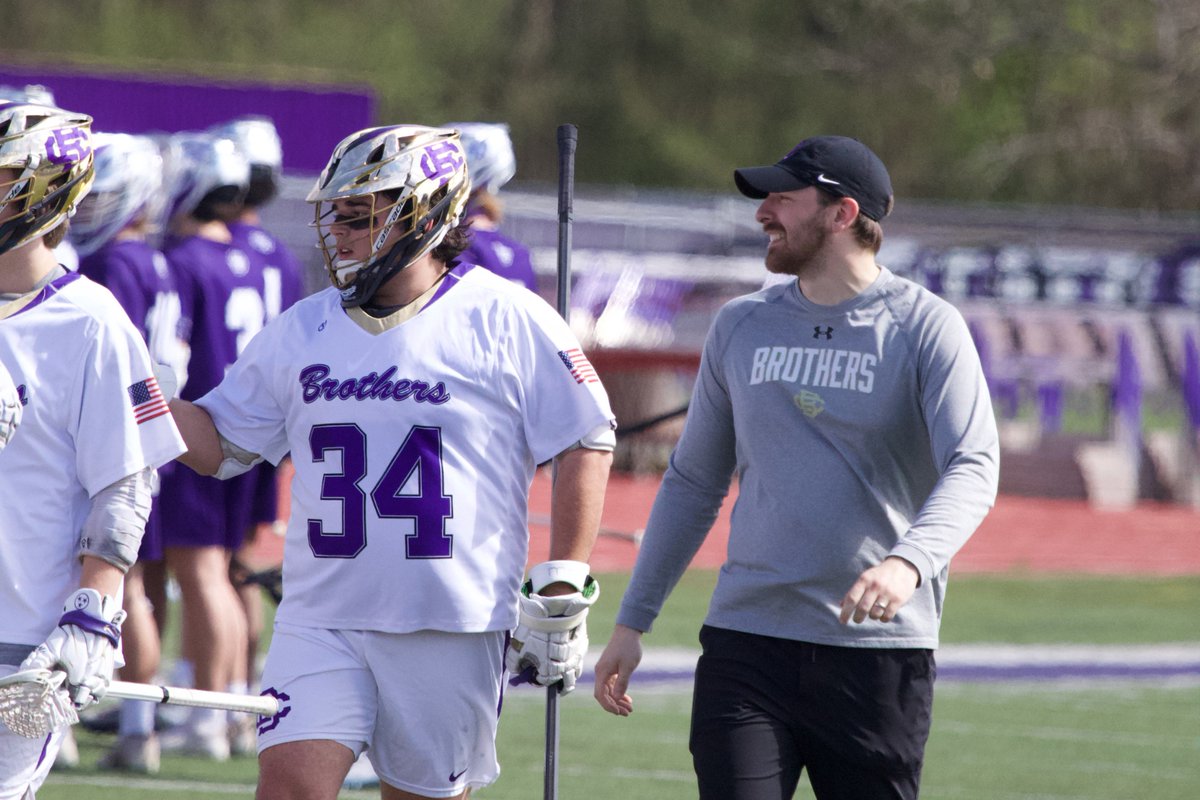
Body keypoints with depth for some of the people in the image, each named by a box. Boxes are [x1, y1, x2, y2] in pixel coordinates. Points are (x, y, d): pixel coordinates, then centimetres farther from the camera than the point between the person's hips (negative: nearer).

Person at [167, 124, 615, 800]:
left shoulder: (507, 320, -4)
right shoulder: (303, 330, 10)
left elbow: (586, 445, -2)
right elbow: (217, 444, 17)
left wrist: (562, 593, -5)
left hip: (454, 627, -3)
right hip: (323, 619, 3)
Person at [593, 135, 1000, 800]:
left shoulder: (925, 327, -2)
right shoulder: (739, 326, 13)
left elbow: (972, 469, -15)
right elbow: (693, 483, 20)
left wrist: (908, 562, -34)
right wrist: (631, 622, 16)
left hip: (879, 647, -3)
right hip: (747, 641, 3)